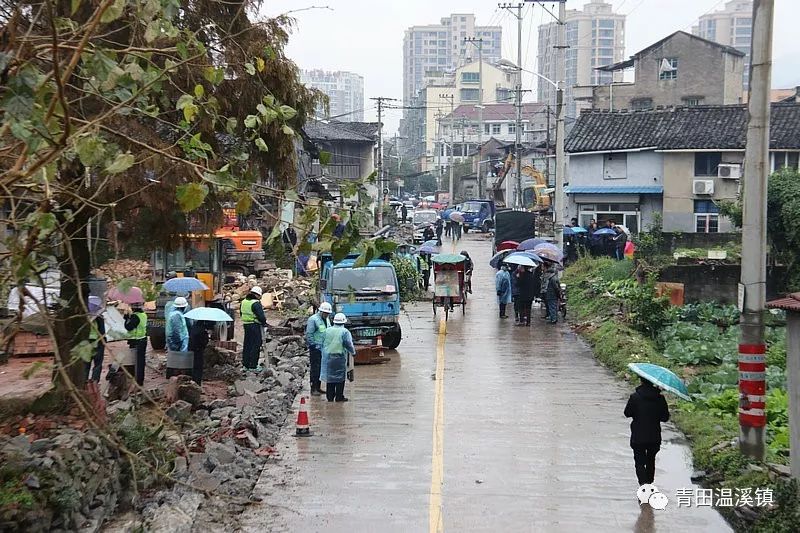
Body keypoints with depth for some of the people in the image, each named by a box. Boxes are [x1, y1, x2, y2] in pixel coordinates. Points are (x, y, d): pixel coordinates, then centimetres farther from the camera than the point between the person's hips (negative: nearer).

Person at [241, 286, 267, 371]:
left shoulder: (244, 302, 9)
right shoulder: (256, 303, -17)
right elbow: (261, 316, -20)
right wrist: (264, 323, -2)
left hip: (246, 325, 8)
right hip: (255, 325, -8)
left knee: (247, 345, 15)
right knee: (255, 346, -2)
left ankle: (246, 364, 20)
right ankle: (253, 366, 0)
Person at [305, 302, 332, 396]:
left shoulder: (326, 320, 14)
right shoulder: (313, 319, -12)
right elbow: (309, 334, -15)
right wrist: (314, 345, -16)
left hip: (324, 348, 8)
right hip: (315, 348, -8)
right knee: (315, 369, -5)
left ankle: (318, 387, 20)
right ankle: (313, 389, -1)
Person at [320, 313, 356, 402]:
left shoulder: (327, 330, 5)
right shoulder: (344, 332, -8)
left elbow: (323, 343, 9)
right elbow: (349, 345, -9)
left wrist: (324, 353, 21)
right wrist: (353, 352, 8)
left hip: (328, 357, 4)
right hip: (340, 357, -4)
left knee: (329, 376, 11)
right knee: (340, 377, 3)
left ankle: (330, 396, 13)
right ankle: (339, 397, 3)